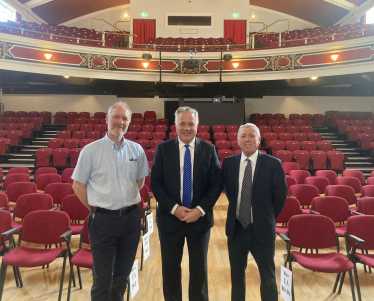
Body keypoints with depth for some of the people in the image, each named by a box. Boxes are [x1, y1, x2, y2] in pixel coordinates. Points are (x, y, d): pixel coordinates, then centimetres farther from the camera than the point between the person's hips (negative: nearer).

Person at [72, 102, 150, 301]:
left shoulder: (136, 150, 1)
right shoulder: (91, 150, -8)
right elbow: (78, 185, -2)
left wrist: (128, 201, 7)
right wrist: (95, 207, -2)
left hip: (131, 217, 4)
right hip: (103, 219, -3)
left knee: (123, 272, 20)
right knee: (102, 277, 10)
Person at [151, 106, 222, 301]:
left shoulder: (208, 149, -1)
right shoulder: (163, 148, -2)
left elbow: (217, 183, -3)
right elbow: (155, 183, -4)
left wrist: (200, 210, -14)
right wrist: (174, 208, -15)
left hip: (200, 218, 1)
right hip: (170, 218, 0)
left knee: (199, 268, 16)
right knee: (170, 268, 14)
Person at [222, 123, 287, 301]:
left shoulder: (273, 164, -12)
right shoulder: (228, 163, -4)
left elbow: (280, 197, -3)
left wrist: (267, 218, 3)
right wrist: (238, 210, 8)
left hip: (262, 230, -2)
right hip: (236, 228, 3)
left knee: (268, 277, 16)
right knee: (236, 275, 20)